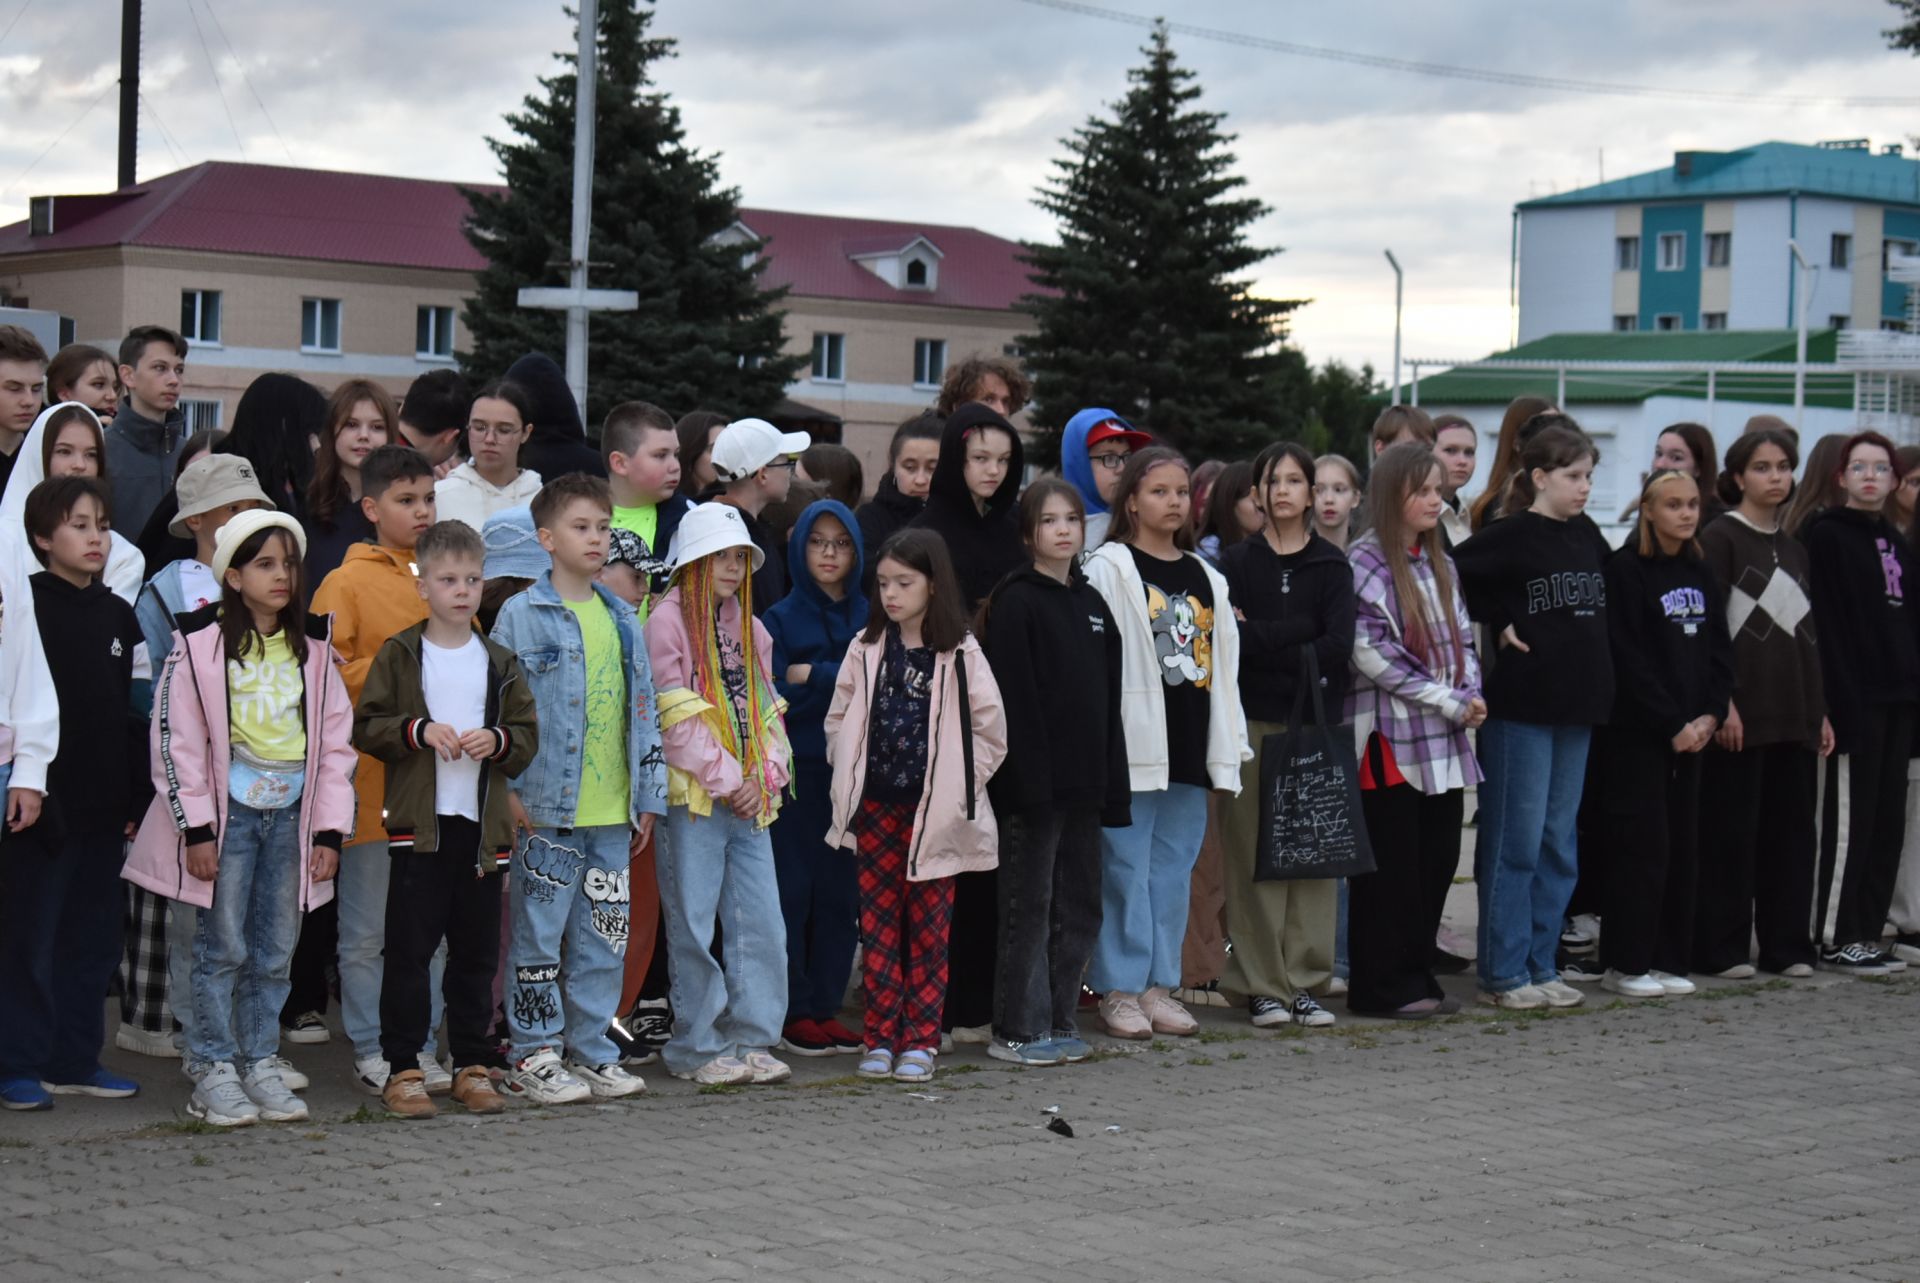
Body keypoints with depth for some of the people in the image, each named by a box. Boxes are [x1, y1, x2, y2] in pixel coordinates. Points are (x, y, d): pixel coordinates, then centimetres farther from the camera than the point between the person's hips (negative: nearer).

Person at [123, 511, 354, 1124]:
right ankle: (213, 1072, 5)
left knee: (275, 951, 7)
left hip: (289, 814, 4)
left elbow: (336, 741, 9)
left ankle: (261, 1065, 17)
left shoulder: (314, 646, 7)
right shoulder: (201, 642, -6)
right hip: (227, 812, -4)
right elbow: (177, 740, -6)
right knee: (221, 947, -3)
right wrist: (196, 828, -10)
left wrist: (329, 830, 4)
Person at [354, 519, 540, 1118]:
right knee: (409, 948, -3)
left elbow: (528, 736, 12)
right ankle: (402, 1069, 4)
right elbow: (365, 727, 0)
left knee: (477, 951, 8)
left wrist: (497, 741, -8)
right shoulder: (399, 655, 2)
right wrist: (418, 731, -14)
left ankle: (472, 1065, 17)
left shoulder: (499, 663, 11)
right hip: (419, 822, -3)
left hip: (483, 823, 3)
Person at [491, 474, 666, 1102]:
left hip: (611, 812, 5)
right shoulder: (521, 615, -5)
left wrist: (648, 797, 13)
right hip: (546, 809, -5)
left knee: (604, 938, 10)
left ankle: (591, 1050, 21)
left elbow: (642, 711, 16)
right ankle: (532, 1057, 9)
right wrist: (510, 795, -11)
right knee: (539, 934, 0)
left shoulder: (623, 619, 12)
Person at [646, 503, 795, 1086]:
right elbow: (677, 720, -11)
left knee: (762, 925, 4)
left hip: (751, 799, 6)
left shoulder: (750, 627, 17)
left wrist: (767, 775, 0)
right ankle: (698, 1048, 7)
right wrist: (728, 780, -11)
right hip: (693, 797, -6)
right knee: (693, 926, -1)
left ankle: (750, 1039, 13)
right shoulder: (668, 621, -5)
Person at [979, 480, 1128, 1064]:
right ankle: (1017, 1030, 5)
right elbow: (1010, 698, -14)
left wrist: (1113, 784, 11)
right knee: (1030, 907, -2)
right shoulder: (1016, 602, -7)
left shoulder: (1092, 604, 15)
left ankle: (1057, 1020, 20)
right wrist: (1027, 780, -20)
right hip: (1034, 781, -7)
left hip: (1084, 784, 7)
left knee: (1080, 909, 11)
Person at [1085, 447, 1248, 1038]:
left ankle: (1159, 985, 16)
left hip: (1190, 745, 6)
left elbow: (1223, 660, 17)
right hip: (1134, 740, -6)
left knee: (1174, 867, 9)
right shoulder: (1110, 568, -3)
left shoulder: (1205, 577, 16)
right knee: (1127, 865, -3)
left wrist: (1231, 740, 13)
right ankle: (1119, 989, 3)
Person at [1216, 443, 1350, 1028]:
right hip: (1252, 722, -1)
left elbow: (1338, 646, -6)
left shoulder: (1332, 566, 9)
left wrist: (1260, 639, -11)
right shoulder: (1237, 562, 7)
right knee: (1254, 857, -3)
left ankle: (1305, 982, 7)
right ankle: (1262, 986, 3)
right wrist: (1299, 642, -13)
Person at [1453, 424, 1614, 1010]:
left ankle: (1541, 966, 18)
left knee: (1559, 843, 10)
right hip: (1521, 704, -7)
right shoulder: (1511, 536, -10)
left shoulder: (1587, 537, 11)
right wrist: (1497, 623, -11)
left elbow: (1610, 590, 27)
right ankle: (1503, 973, 4)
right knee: (1516, 842, -2)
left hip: (1577, 705, 7)